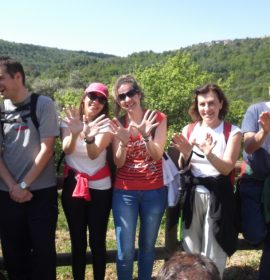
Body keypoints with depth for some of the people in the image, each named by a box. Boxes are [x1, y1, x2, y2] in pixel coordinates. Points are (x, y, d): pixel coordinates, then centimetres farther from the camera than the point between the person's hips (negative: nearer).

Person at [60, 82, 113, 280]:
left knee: (97, 241, 3)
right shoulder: (70, 120, 1)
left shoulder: (106, 124, -5)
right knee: (78, 241, 7)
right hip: (73, 185, 1)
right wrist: (75, 133, -39)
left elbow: (94, 154, -22)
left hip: (100, 188, -1)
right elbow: (67, 150, -18)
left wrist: (89, 137, -43)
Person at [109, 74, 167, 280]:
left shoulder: (158, 118, -3)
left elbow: (157, 155, -11)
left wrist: (145, 135, -28)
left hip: (154, 192, 0)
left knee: (147, 246, 14)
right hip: (125, 192, 0)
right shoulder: (117, 124, 0)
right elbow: (118, 163, -6)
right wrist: (123, 141, -24)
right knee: (125, 251, 1)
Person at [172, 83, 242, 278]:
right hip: (193, 195, 3)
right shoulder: (189, 130, 1)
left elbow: (226, 168, -14)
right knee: (190, 251, 12)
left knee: (214, 252, 8)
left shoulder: (232, 132, -6)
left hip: (218, 196, -2)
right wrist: (185, 154, -21)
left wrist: (209, 153, -32)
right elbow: (182, 169, 1)